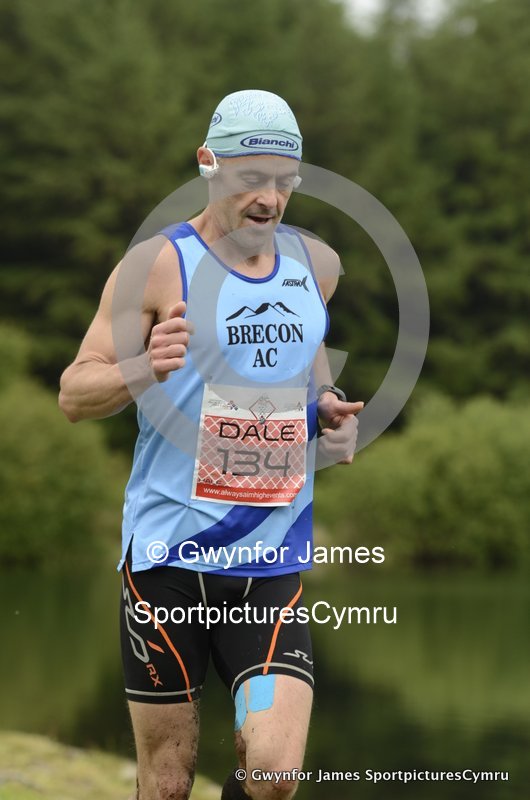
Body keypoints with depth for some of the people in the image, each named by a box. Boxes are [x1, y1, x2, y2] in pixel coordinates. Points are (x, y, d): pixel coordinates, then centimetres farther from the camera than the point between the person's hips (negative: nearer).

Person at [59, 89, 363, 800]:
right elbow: (73, 395, -4)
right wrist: (144, 369, -24)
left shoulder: (317, 263, 9)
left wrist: (328, 403, 9)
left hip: (274, 561, 3)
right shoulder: (158, 263, -5)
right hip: (167, 554, -3)